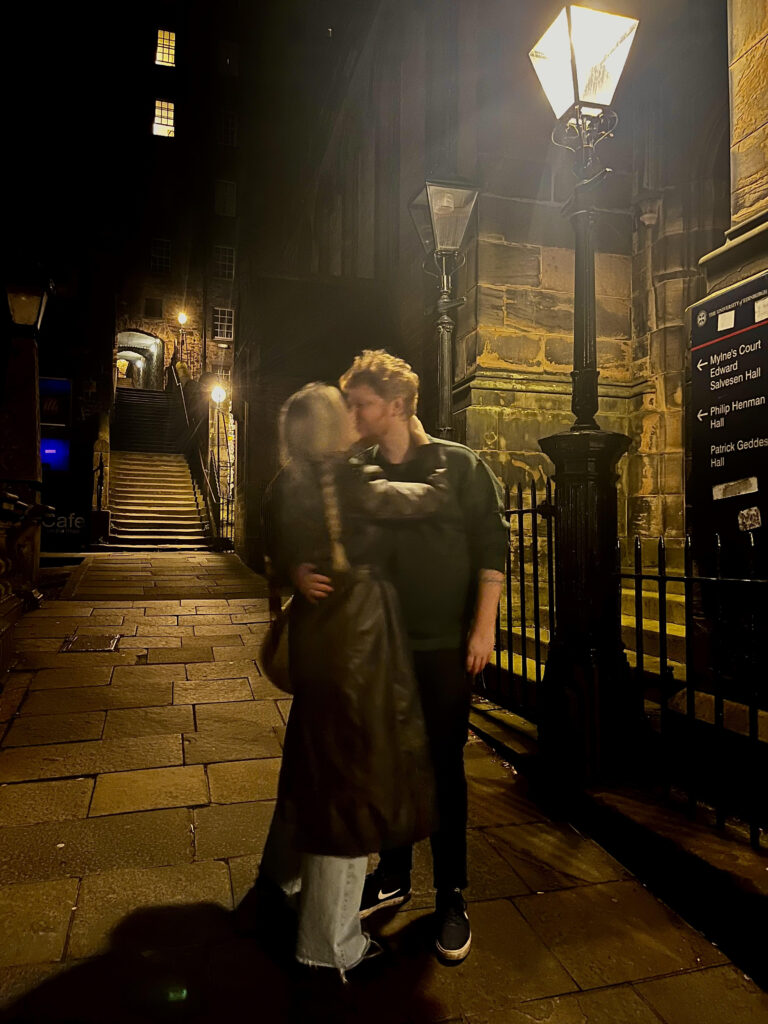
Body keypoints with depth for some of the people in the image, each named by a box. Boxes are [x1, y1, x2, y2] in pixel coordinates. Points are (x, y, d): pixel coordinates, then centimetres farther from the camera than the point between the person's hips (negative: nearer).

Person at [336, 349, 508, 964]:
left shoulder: (460, 465, -6)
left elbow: (493, 546, -6)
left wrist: (484, 625, -10)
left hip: (446, 646, -3)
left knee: (444, 768, 8)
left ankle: (452, 898, 27)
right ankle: (393, 878, 36)